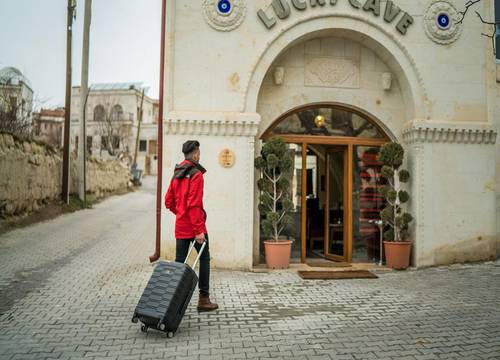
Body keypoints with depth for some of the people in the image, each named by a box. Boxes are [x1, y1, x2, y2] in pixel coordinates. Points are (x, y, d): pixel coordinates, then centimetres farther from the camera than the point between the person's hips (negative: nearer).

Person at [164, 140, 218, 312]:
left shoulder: (176, 175, 12)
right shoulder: (196, 174, -12)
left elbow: (168, 202, 15)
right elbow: (194, 204, -19)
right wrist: (199, 230, -18)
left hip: (180, 227, 7)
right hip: (194, 226, -7)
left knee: (179, 262, 9)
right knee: (204, 259, 6)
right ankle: (204, 299, 8)